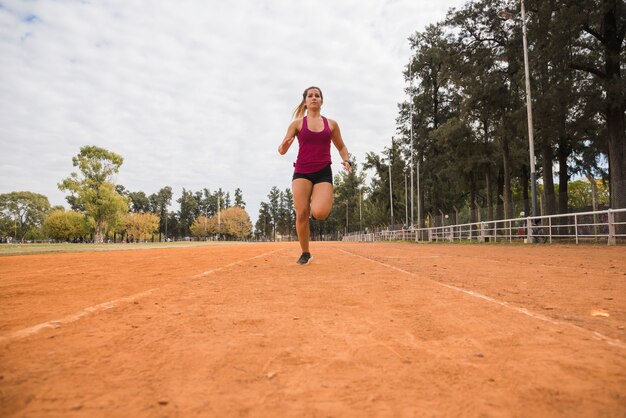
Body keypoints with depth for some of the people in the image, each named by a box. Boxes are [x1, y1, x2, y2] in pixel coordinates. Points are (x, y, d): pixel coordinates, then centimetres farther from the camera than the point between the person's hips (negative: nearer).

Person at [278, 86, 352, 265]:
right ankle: (305, 253, 11)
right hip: (302, 172, 0)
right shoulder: (297, 123, 6)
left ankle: (318, 204, 20)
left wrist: (346, 160, 2)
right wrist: (284, 147, -21)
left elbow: (341, 146, 22)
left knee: (319, 214, -20)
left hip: (323, 172, 0)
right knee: (301, 214, -8)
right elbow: (282, 150, 3)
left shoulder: (331, 124, 10)